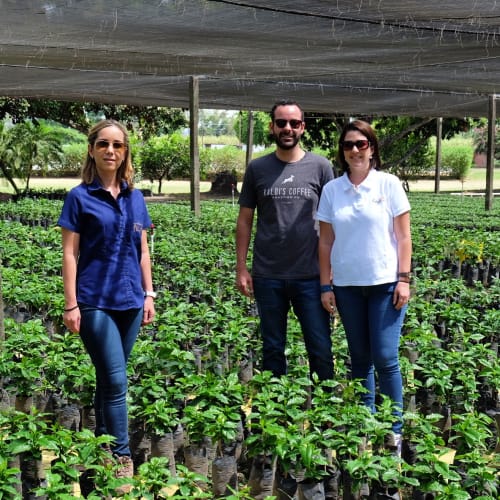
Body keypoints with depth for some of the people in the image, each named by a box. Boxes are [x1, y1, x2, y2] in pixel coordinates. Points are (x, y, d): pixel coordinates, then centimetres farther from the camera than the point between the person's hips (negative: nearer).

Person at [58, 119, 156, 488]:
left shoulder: (136, 198, 9)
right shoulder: (80, 197, -5)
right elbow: (70, 253, -5)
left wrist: (148, 294, 10)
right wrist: (71, 305, -9)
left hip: (130, 301, 5)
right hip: (95, 302, -4)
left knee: (109, 376, 15)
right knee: (116, 380, -6)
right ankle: (122, 457, 5)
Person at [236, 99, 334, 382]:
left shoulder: (321, 167, 1)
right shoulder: (257, 168, 5)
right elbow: (245, 220, 7)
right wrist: (241, 267, 2)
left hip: (310, 275, -1)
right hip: (267, 276, 1)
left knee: (321, 349, 3)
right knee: (272, 349, 12)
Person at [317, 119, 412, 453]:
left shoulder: (389, 184, -2)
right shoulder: (332, 190, 4)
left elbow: (404, 236, -1)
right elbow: (326, 241, 6)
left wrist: (404, 279, -7)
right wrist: (326, 285, 3)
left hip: (385, 283, -2)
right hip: (347, 285, 3)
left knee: (385, 358, -5)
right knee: (360, 358, 10)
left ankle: (394, 431, 10)